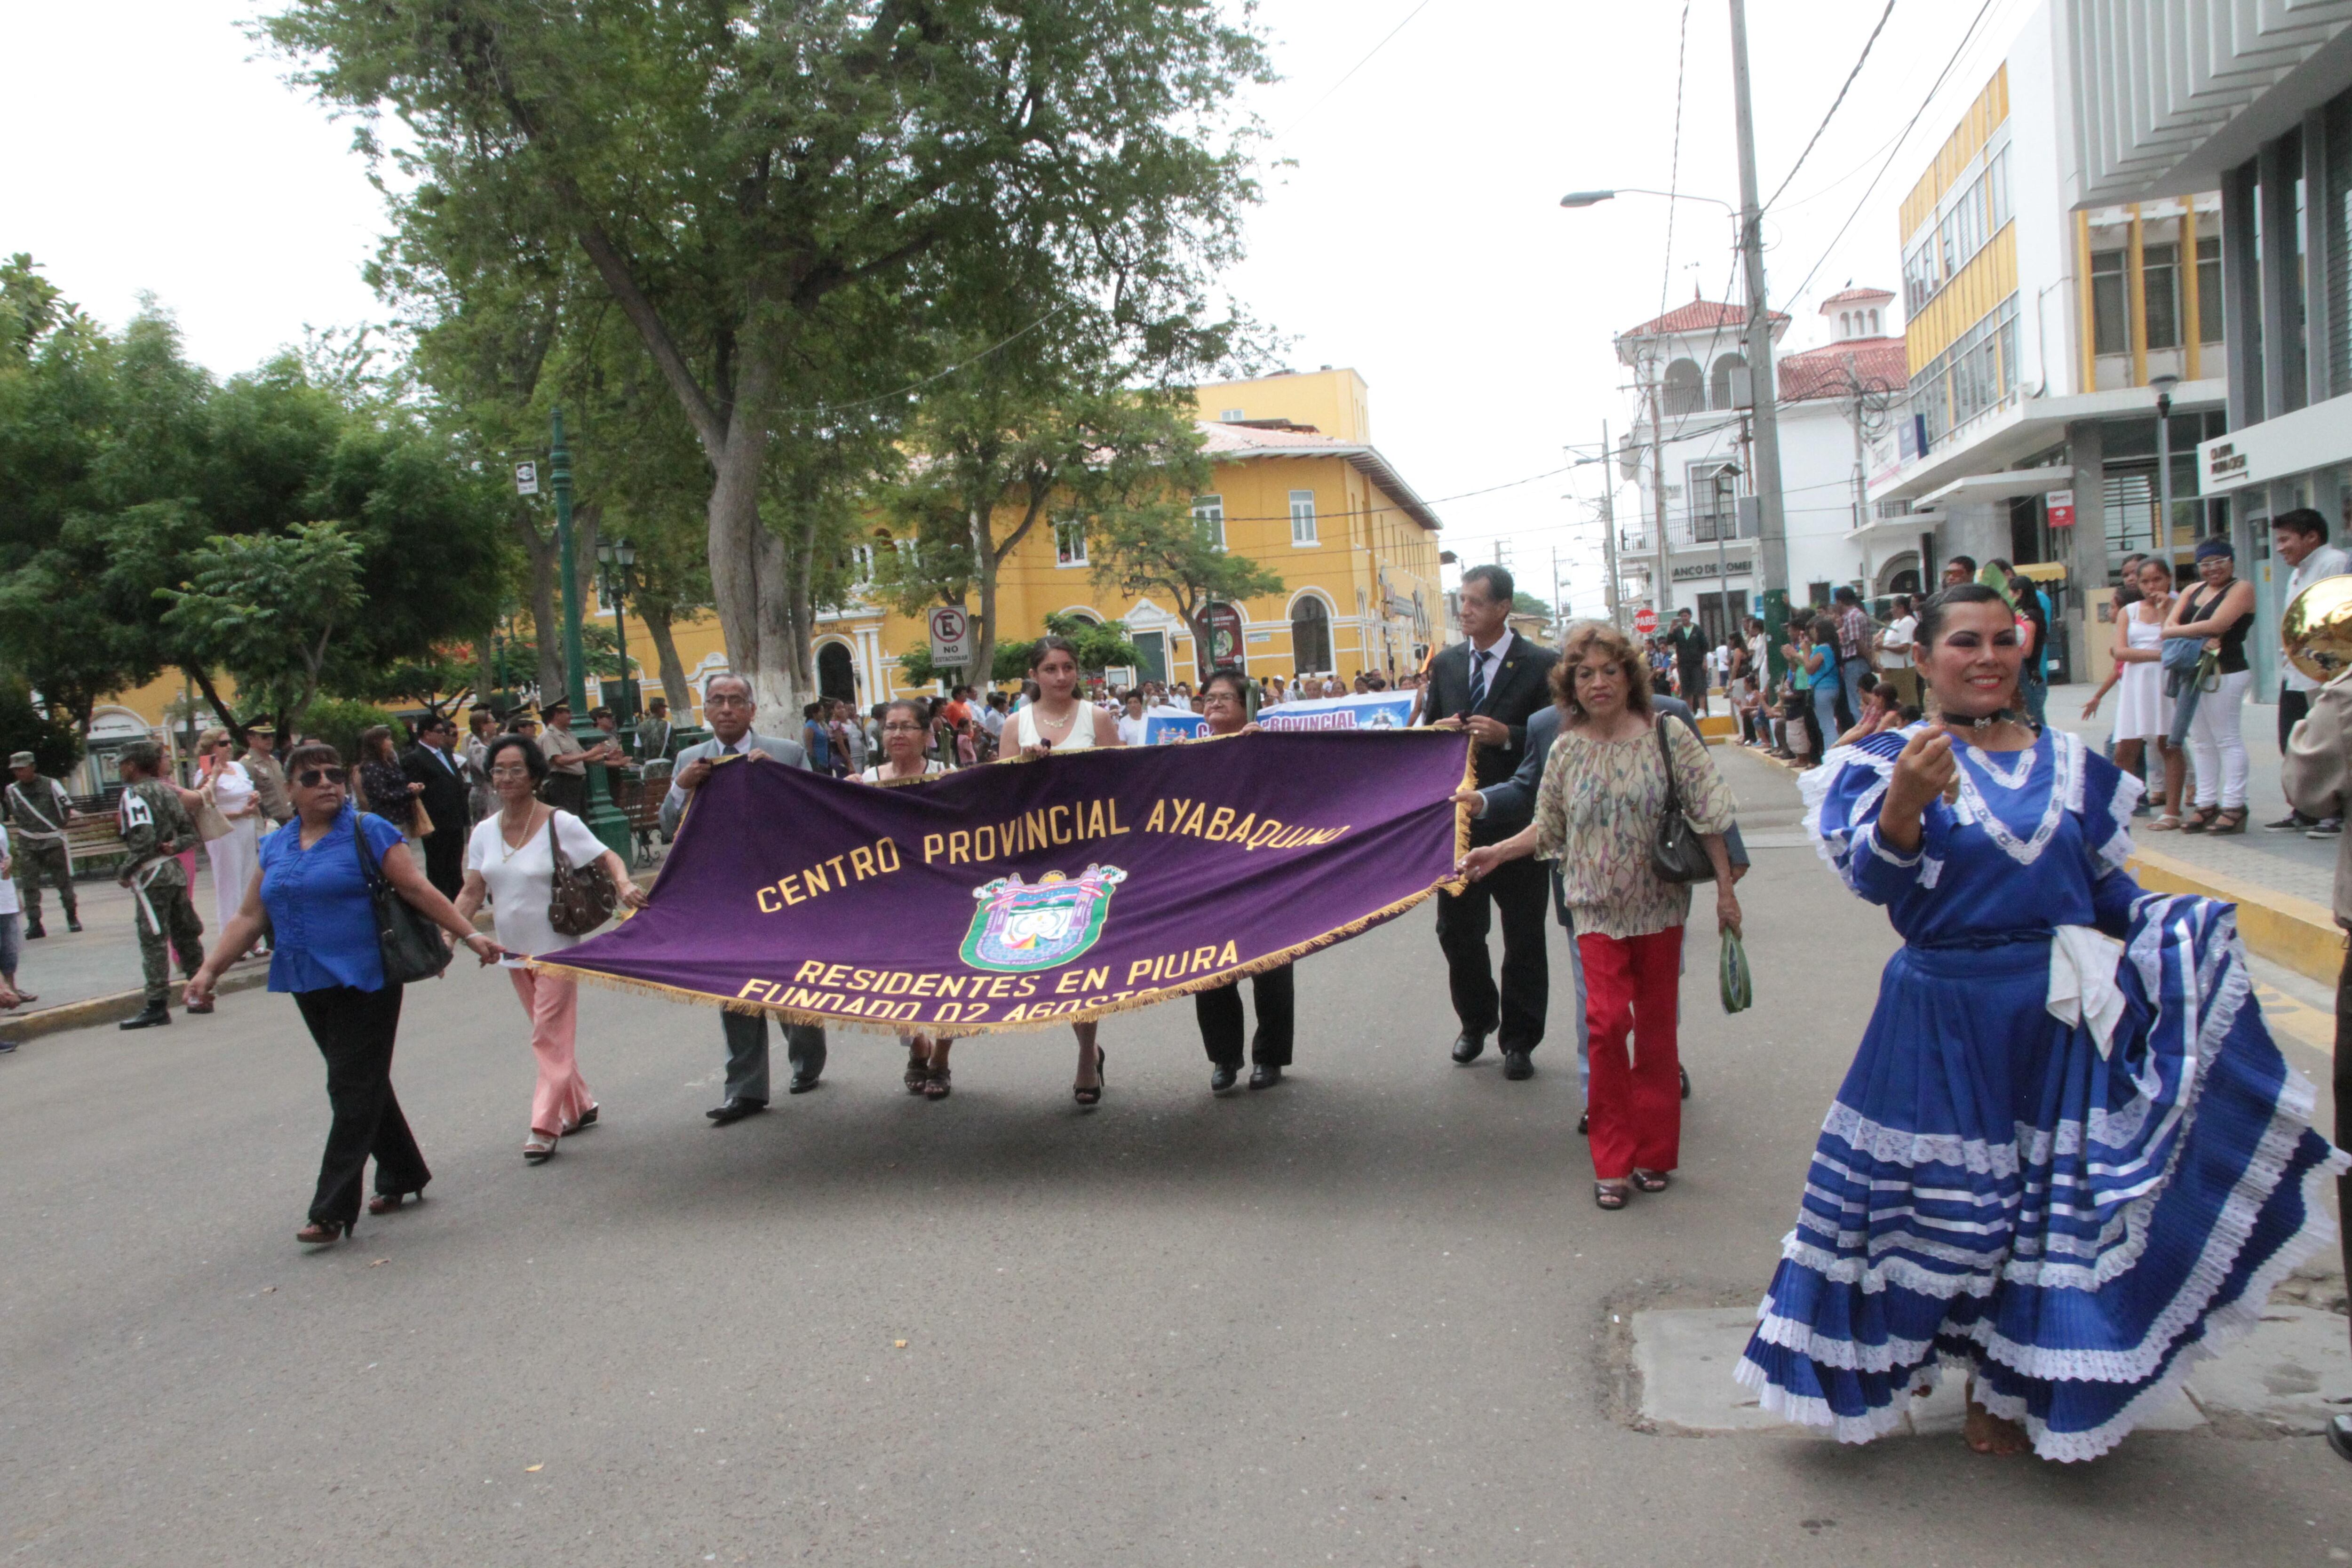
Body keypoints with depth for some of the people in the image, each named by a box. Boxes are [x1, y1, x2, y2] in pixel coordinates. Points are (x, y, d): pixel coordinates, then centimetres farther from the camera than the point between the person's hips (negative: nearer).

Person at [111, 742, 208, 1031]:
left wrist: (126, 872, -12)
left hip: (151, 875, -8)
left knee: (153, 941, -6)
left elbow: (143, 839, -21)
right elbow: (189, 831, 15)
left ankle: (158, 1005, -6)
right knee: (185, 935, 13)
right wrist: (175, 847, -1)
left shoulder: (134, 794, -11)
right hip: (175, 870, 8)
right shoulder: (166, 790, 14)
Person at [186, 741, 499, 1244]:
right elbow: (249, 917, 12)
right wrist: (209, 969, 3)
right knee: (361, 1085, 15)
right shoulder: (275, 847, 11)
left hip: (365, 982, -6)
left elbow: (417, 889, -6)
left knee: (354, 1092, -5)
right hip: (311, 988, 6)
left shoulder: (368, 832, -5)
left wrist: (469, 934, -10)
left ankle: (332, 1210, -2)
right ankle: (403, 1175, 30)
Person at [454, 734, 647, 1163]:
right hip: (513, 950, 6)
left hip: (555, 947, -6)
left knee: (551, 1036, -6)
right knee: (549, 1035, 15)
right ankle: (579, 1106, 28)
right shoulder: (484, 832, 3)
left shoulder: (561, 824, -11)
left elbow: (609, 859, -10)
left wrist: (625, 885, -30)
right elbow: (472, 891, 5)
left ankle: (544, 1127, -4)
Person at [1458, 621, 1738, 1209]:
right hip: (1598, 908, 1)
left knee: (1655, 1027, 6)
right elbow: (1548, 830, 11)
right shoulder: (1567, 750, 2)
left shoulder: (1667, 735, -4)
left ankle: (1655, 1152, 20)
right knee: (1607, 1023, -11)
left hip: (1660, 903, 0)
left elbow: (1709, 815, -3)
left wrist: (1725, 888, -5)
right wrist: (1496, 853, 0)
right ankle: (1613, 1161, 0)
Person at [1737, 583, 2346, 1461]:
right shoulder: (1894, 760, -6)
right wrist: (1905, 800, -41)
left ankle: (2011, 1392, 28)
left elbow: (2108, 884, 16)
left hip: (2066, 1017, 4)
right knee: (1944, 1203, 7)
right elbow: (1871, 875, -21)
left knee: (2055, 1206, 9)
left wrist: (2175, 928, -3)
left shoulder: (2069, 762, 8)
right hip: (1945, 1024, -3)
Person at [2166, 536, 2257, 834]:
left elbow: (2215, 625, -17)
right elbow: (2169, 625, 5)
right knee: (2201, 742, 10)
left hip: (2225, 673, -8)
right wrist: (2198, 638, -14)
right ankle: (2207, 805, 15)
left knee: (2227, 739, -5)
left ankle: (2233, 807, -3)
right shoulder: (2194, 590, 17)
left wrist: (2177, 630, -4)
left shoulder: (2241, 588, -4)